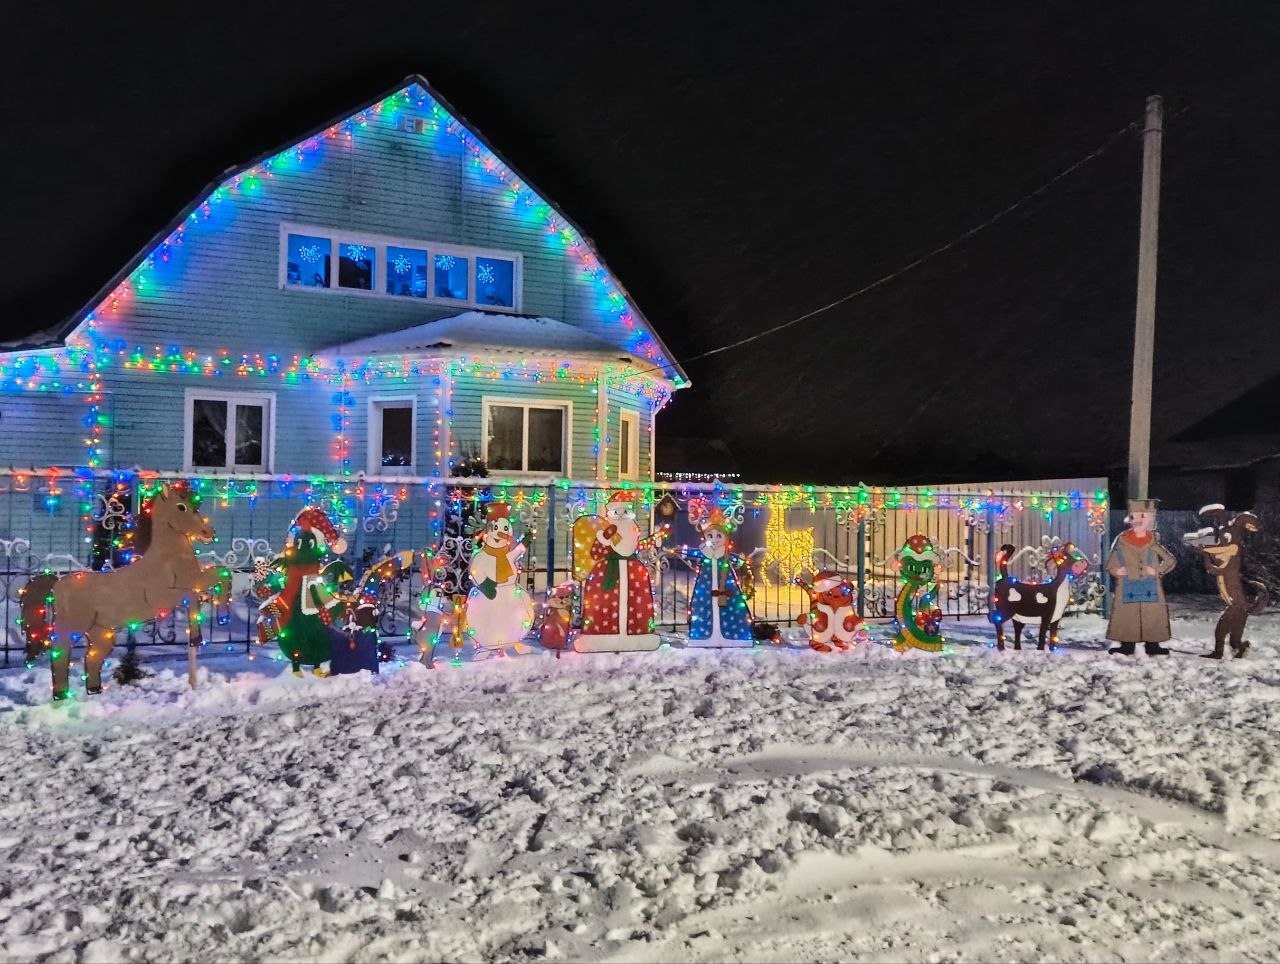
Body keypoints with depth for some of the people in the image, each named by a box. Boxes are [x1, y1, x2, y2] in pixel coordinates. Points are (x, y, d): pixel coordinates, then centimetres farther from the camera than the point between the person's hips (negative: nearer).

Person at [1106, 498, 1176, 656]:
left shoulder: (1154, 542, 1)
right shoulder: (1122, 541, 0)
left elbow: (1171, 561, 7)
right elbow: (1110, 563, 8)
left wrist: (1157, 570, -6)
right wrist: (1115, 570, -11)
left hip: (1150, 587, 0)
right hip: (1128, 587, 0)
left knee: (1152, 615, 2)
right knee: (1126, 615, 1)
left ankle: (1152, 646, 13)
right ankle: (1126, 646, 10)